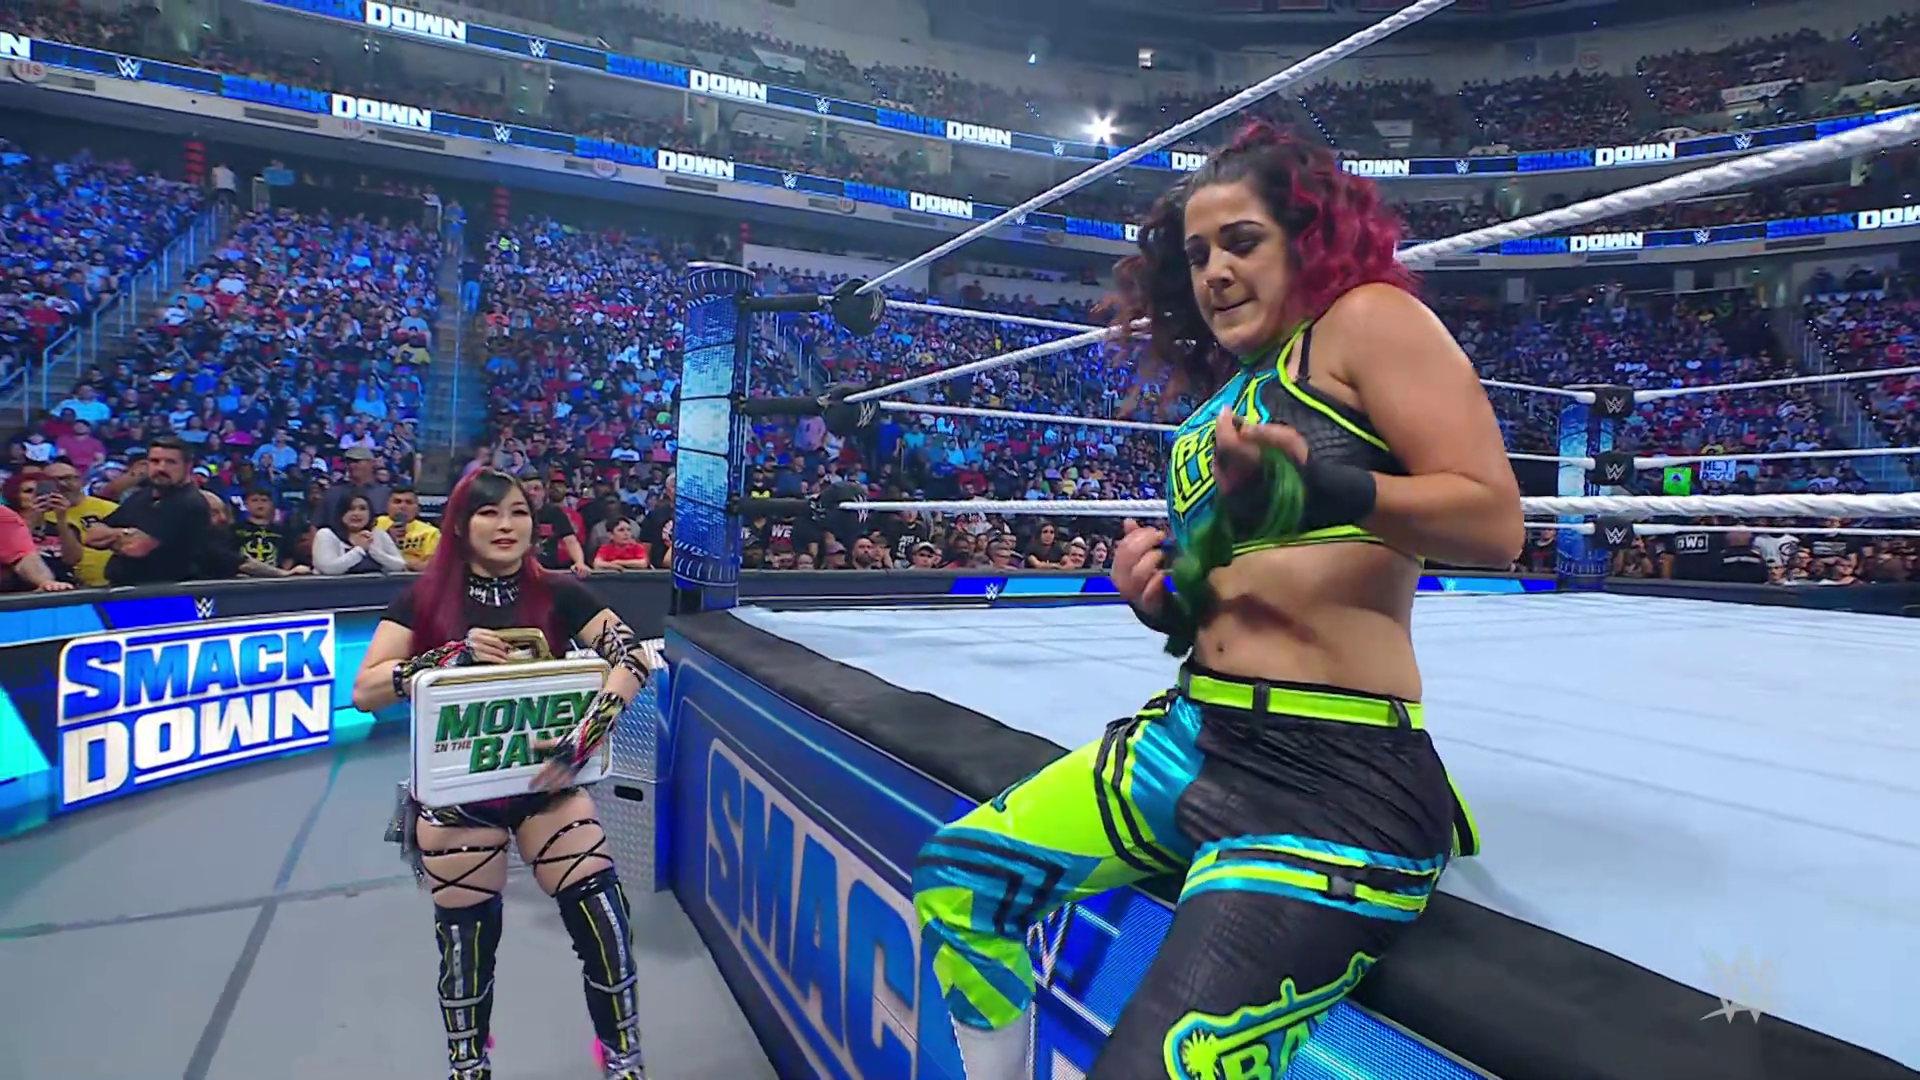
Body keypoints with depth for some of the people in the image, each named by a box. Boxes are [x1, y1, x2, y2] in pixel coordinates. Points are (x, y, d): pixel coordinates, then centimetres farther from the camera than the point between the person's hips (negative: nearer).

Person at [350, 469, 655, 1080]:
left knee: (602, 915, -4)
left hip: (545, 783, 0)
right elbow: (365, 691, -8)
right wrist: (454, 654, -23)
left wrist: (590, 731, -25)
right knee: (467, 938, 12)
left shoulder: (557, 595, -5)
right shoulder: (425, 599, -3)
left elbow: (633, 657, -11)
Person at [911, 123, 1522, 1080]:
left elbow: (1494, 521, -14)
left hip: (1339, 780, -8)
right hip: (1195, 738, 8)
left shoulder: (1367, 318, -2)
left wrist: (1321, 486, -29)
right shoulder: (1221, 401, 18)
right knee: (954, 876, 9)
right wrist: (1162, 605, 0)